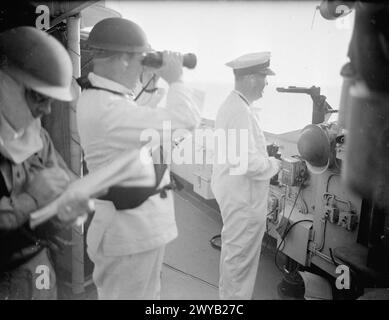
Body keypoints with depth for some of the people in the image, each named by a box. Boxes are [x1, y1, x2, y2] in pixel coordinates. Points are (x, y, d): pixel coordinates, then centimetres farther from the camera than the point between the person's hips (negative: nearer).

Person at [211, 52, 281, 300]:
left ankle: (228, 293, 43)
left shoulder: (232, 105, 10)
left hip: (234, 193, 11)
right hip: (242, 199, -11)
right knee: (241, 254, 6)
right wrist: (274, 165, -12)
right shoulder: (240, 112, -24)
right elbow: (247, 162, -28)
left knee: (234, 249, 25)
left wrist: (265, 152, 10)